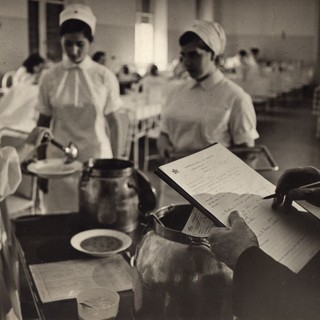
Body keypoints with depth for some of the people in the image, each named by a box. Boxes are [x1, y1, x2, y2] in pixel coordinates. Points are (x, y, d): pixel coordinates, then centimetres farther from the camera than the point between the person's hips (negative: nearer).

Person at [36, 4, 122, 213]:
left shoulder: (105, 77, -4)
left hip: (97, 159, -1)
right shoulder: (50, 78, -1)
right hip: (60, 161, 1)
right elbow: (43, 124, 5)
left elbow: (113, 123, 2)